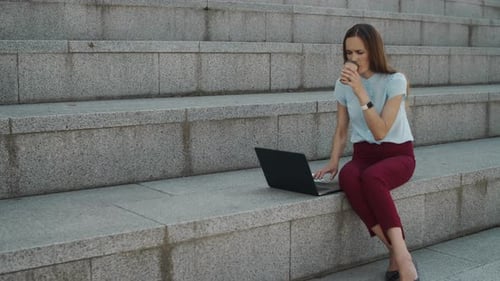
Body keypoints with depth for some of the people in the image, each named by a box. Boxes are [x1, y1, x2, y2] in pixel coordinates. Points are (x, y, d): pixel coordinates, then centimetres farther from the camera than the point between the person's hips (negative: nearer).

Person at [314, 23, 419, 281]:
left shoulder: (395, 81, -12)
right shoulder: (343, 84, 3)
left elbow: (380, 131, -21)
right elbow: (341, 130, 10)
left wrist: (360, 91, -27)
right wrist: (333, 162, -6)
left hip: (397, 154, -3)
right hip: (363, 154, 4)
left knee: (371, 177, -39)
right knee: (348, 178, -34)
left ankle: (401, 257, -36)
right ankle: (398, 253, -29)